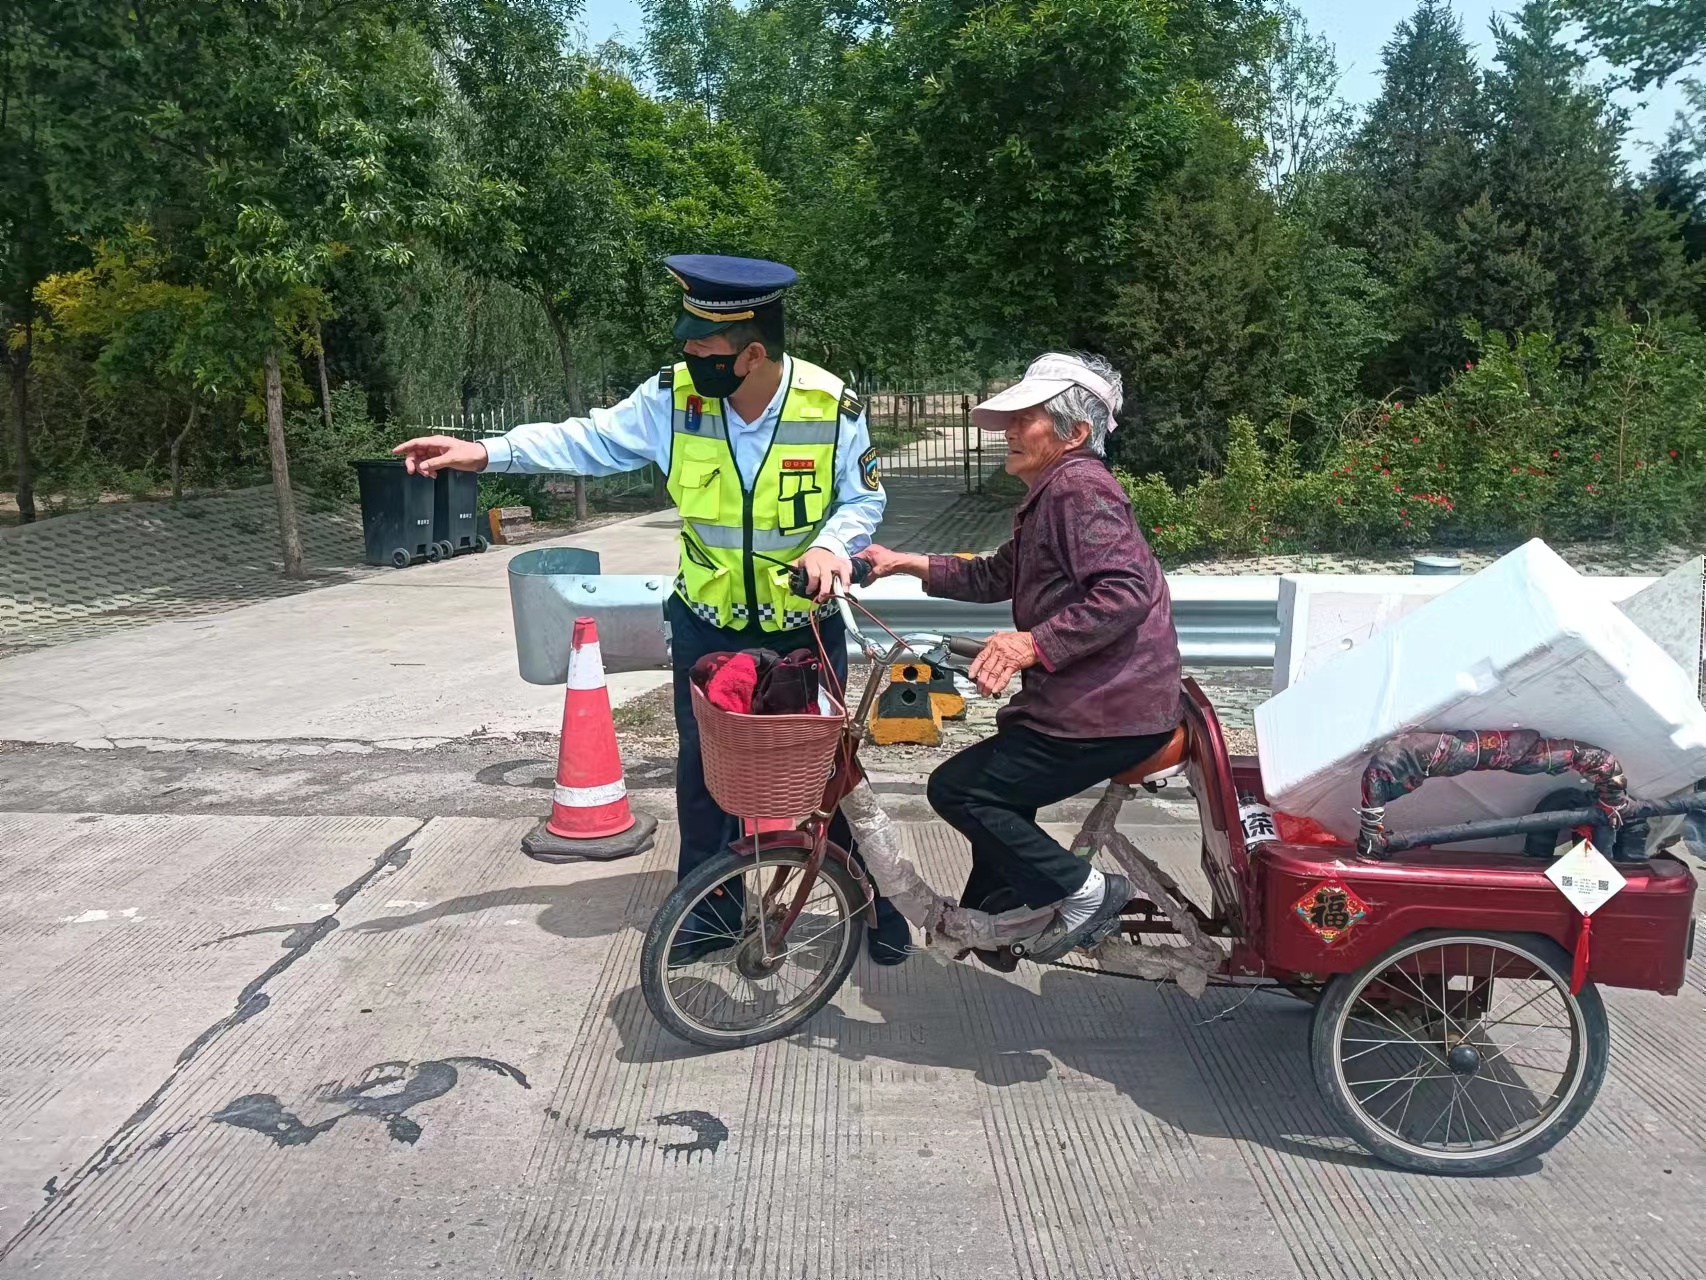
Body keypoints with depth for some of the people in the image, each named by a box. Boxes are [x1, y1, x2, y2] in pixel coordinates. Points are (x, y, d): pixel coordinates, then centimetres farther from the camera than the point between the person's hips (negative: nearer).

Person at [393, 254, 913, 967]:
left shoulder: (833, 409, -17)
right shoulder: (674, 397, -13)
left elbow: (863, 499, -4)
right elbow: (591, 441, -3)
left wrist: (831, 543, -25)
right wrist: (487, 452, -10)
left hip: (807, 626, -2)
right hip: (708, 625, 3)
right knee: (703, 771, 12)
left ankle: (872, 900, 30)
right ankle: (711, 912, 31)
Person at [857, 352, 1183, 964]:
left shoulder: (1080, 487, -16)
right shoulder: (1052, 494, 18)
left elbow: (1127, 593, -28)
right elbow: (996, 576, 22)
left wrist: (1034, 643, -34)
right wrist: (907, 563, 15)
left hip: (1109, 711, -11)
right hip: (1086, 698, 11)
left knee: (956, 788, -7)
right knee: (997, 786, 24)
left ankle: (1085, 890, -1)